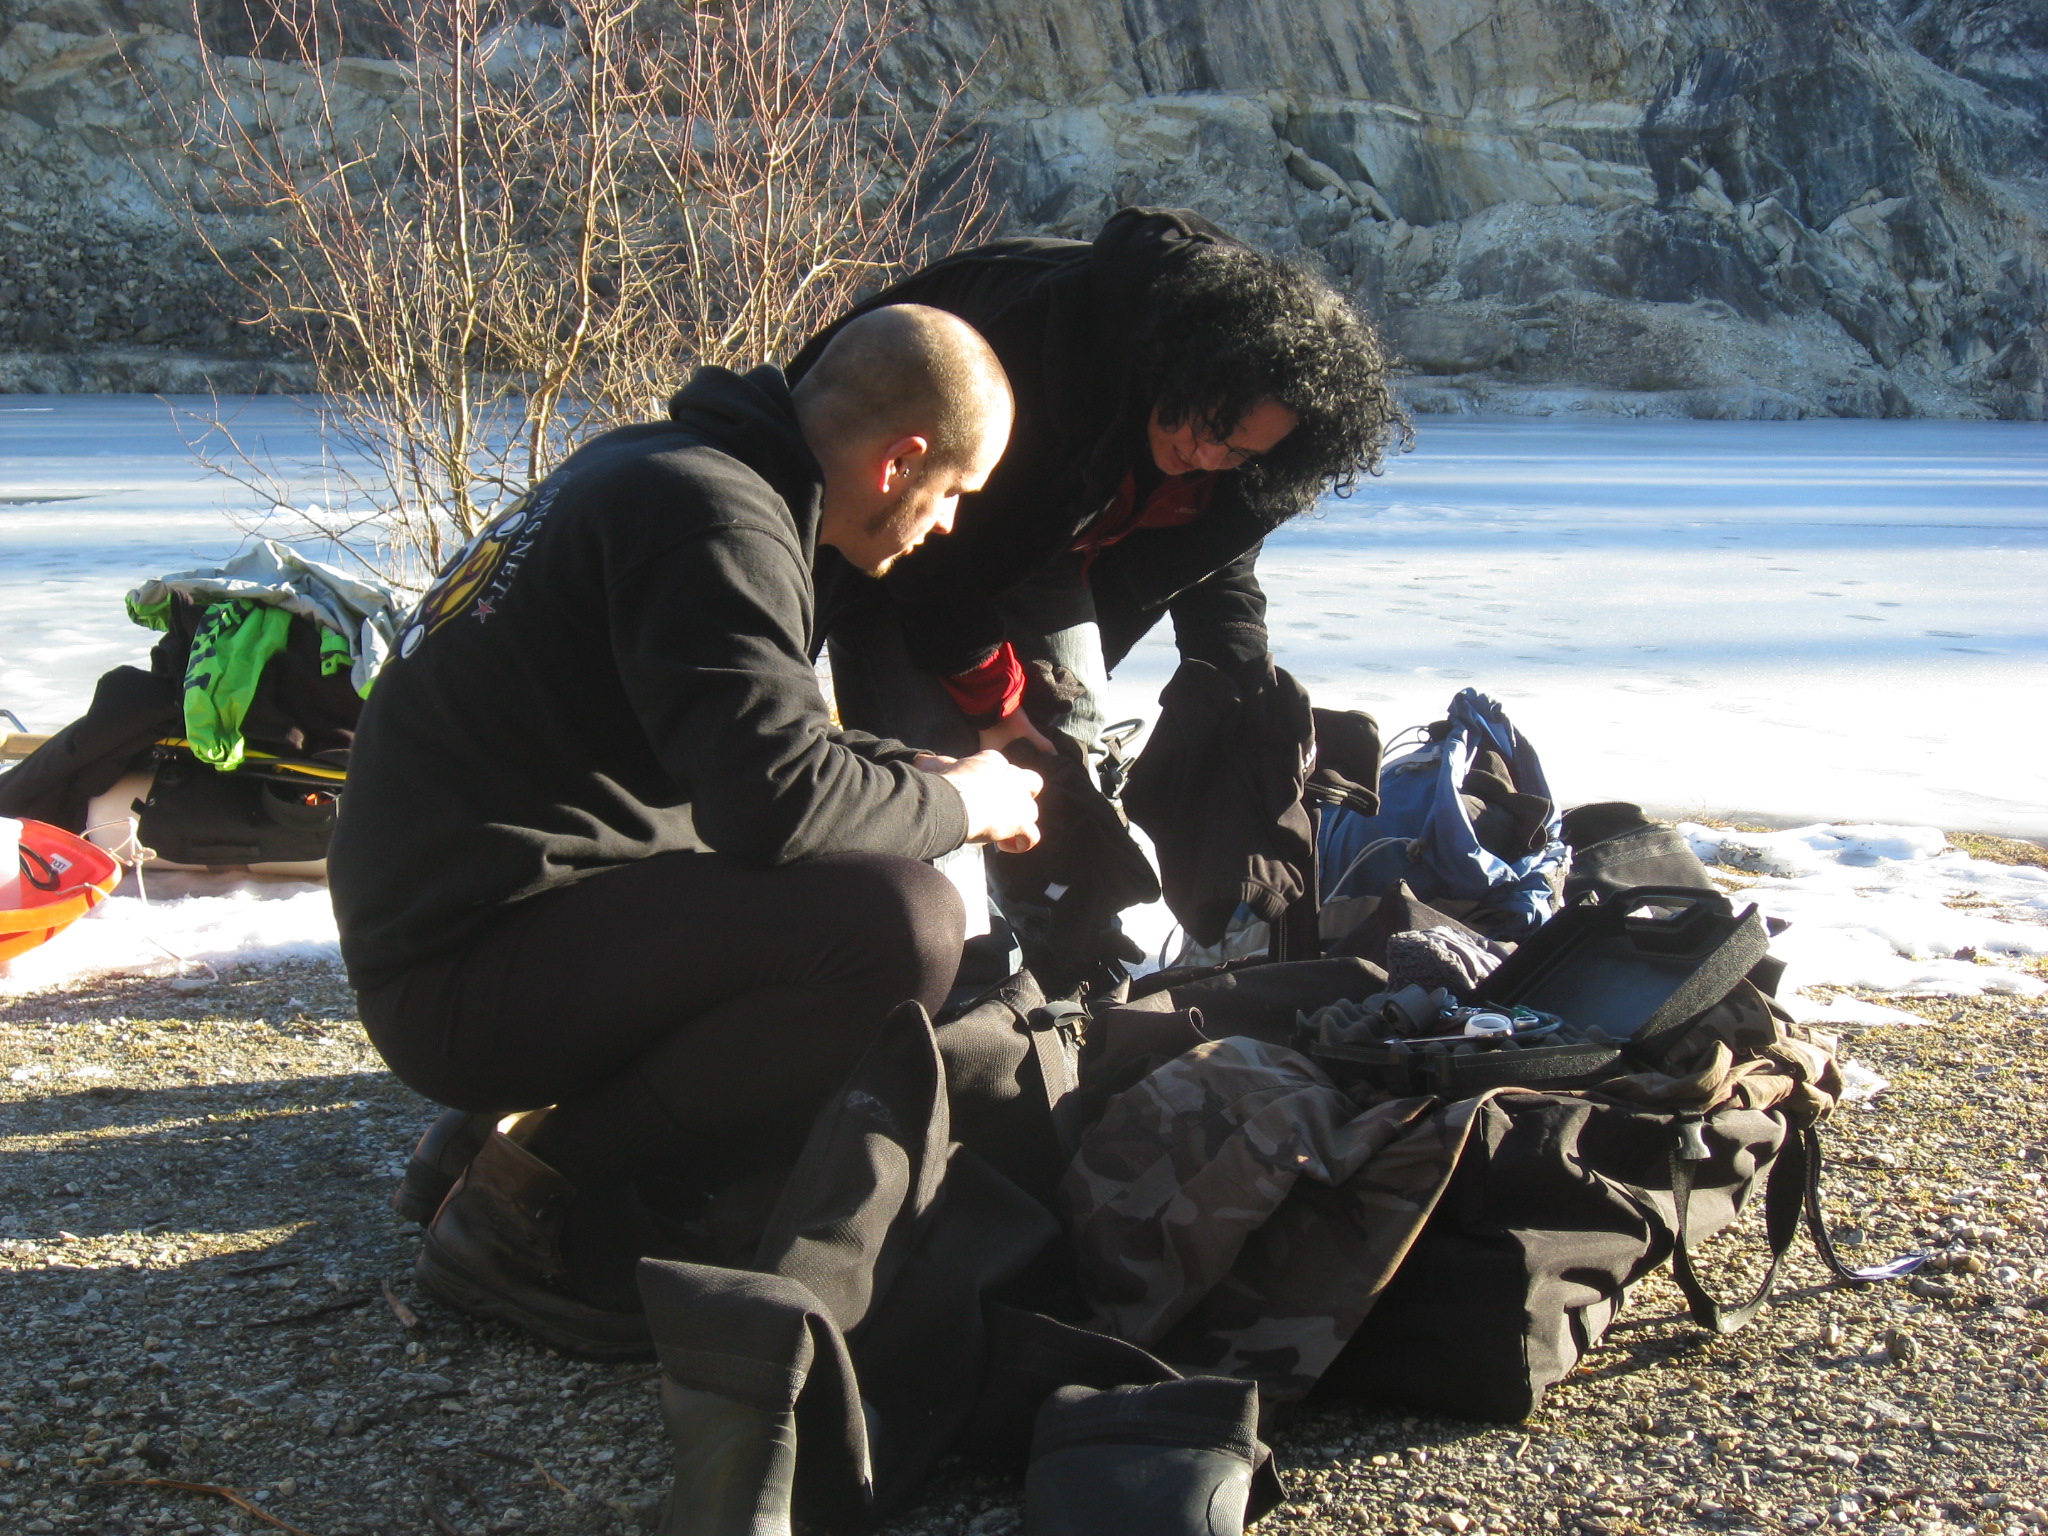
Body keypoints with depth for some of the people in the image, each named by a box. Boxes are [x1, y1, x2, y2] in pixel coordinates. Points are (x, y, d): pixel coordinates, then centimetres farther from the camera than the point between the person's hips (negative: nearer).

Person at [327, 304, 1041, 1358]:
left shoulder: (660, 469, 15)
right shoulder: (715, 519, -17)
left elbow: (750, 739, 28)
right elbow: (777, 802, -27)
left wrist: (926, 773, 22)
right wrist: (954, 806, -8)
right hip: (462, 976, -10)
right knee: (901, 925, -26)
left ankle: (545, 1123, 10)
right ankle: (534, 1203, -11)